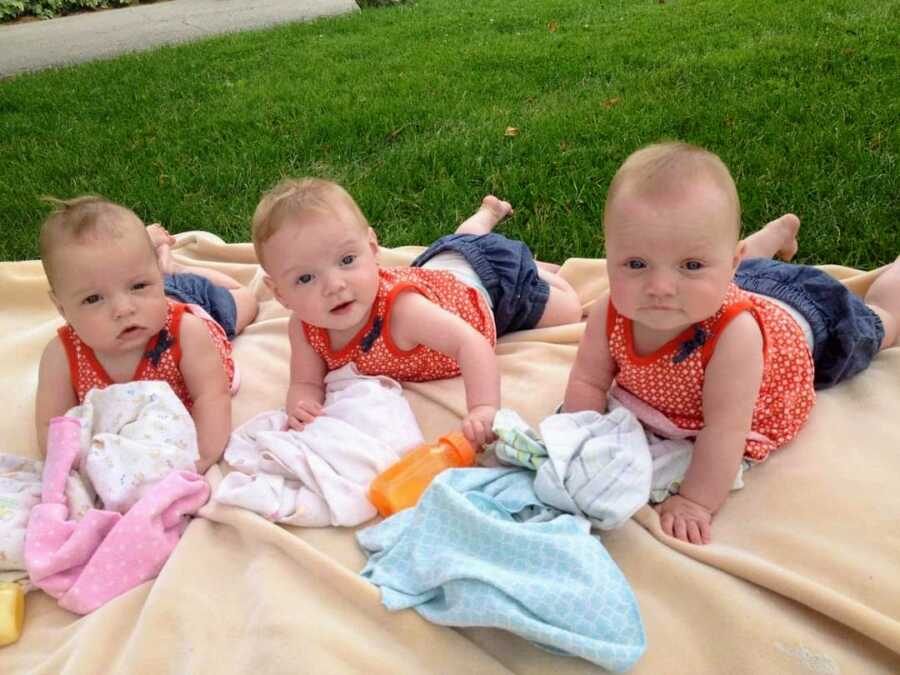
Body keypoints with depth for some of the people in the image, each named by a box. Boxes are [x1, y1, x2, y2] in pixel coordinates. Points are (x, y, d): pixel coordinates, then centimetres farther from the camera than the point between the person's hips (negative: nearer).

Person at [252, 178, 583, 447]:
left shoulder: (400, 308, -50)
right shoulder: (304, 328, -33)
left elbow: (472, 343, -56)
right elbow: (305, 383, -25)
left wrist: (484, 410, -71)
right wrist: (301, 406, -50)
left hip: (484, 281, -6)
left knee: (569, 311, 15)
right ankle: (489, 211, 67)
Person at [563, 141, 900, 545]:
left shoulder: (733, 333, -51)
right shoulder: (611, 314, -38)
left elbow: (725, 429, -47)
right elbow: (587, 383, -26)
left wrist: (695, 501, -45)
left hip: (803, 319, -4)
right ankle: (779, 231, 64)